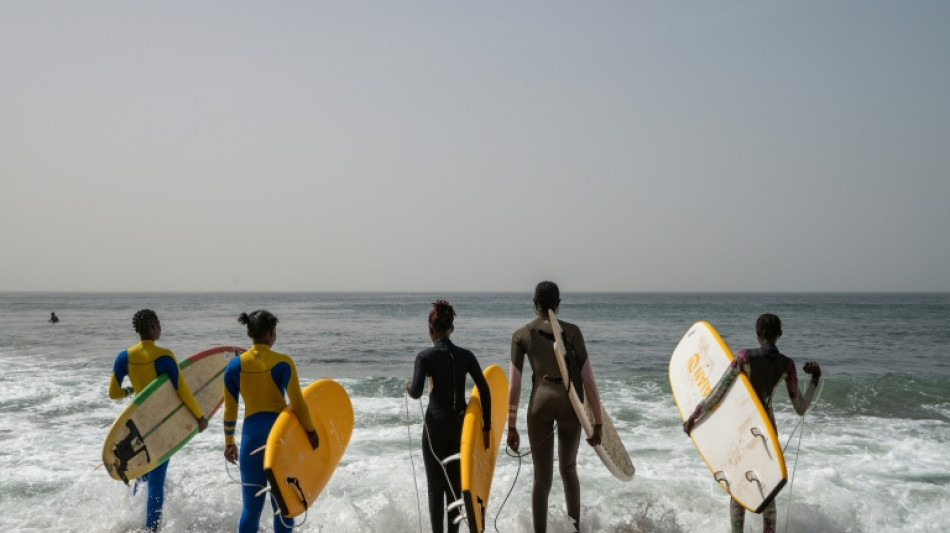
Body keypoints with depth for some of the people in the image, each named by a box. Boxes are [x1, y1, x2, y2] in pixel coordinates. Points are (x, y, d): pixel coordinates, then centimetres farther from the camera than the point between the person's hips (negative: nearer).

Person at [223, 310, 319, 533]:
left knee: (251, 506, 9)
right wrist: (311, 431, 2)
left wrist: (229, 442, 14)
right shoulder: (283, 363, -8)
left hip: (251, 435, 3)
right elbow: (297, 402, -10)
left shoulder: (235, 365, 1)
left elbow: (230, 409, 5)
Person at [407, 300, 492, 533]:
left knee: (436, 486, 5)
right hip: (461, 424, 4)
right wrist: (486, 426, 3)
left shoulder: (425, 356, -8)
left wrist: (409, 387, 6)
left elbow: (417, 392, -17)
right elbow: (485, 391, -2)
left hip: (436, 424, -3)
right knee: (456, 484, 14)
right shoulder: (466, 355, 1)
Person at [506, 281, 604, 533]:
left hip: (540, 402, 0)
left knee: (542, 477, 7)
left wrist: (511, 427, 6)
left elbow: (514, 385, 0)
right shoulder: (572, 331, 0)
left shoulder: (521, 335, 2)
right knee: (568, 469, 22)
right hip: (569, 402, 0)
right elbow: (588, 380, -2)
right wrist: (598, 422, 4)